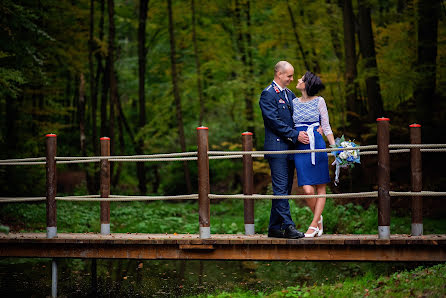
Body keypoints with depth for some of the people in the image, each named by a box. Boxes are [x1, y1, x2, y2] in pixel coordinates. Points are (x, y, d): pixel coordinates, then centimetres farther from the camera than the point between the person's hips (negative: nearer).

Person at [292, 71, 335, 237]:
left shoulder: (319, 101, 3)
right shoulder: (294, 102, 11)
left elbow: (326, 127, 5)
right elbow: (289, 126, 17)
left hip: (317, 146, -2)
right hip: (300, 147, 2)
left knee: (320, 188, 0)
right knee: (308, 190, -8)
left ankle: (314, 224, 6)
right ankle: (318, 219, 15)